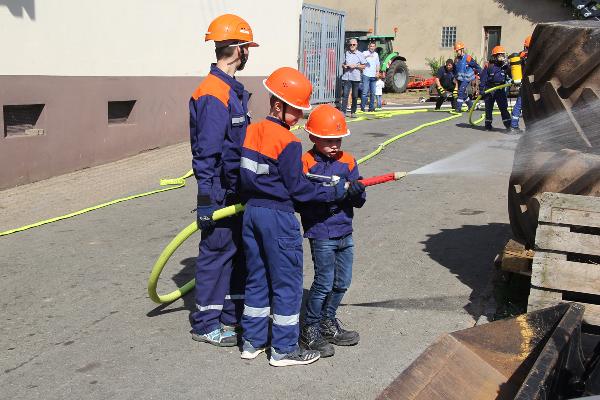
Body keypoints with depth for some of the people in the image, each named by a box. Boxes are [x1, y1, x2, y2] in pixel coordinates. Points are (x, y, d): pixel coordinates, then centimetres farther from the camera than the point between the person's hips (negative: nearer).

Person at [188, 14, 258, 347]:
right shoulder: (213, 94, -20)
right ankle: (205, 324, 14)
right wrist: (207, 203, -22)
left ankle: (233, 313, 31)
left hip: (237, 190, 10)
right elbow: (206, 154, -22)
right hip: (220, 191, -10)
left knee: (237, 250, 17)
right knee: (216, 252, 1)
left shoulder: (233, 89, 11)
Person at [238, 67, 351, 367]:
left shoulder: (251, 132, 6)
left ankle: (252, 341, 26)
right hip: (278, 217, -8)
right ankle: (284, 349, 13)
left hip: (251, 212, 8)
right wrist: (334, 192, -6)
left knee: (257, 277, 17)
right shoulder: (288, 142, -17)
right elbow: (297, 187, -14)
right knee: (287, 282, 4)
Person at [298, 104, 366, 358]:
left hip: (345, 232, 6)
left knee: (342, 282, 13)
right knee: (324, 282, -4)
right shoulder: (306, 162, -9)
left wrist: (357, 192, -18)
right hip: (321, 234, -6)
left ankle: (328, 323, 33)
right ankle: (310, 332, 12)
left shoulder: (347, 161, 6)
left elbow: (359, 201, 4)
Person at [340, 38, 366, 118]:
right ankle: (343, 112, -10)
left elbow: (363, 66, 5)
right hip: (346, 77, 0)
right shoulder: (346, 53, 9)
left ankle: (353, 112, 14)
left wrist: (355, 66, -10)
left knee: (355, 96, 6)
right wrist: (344, 66, -5)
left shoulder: (360, 54, 5)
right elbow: (342, 64, 18)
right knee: (345, 95, -9)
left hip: (356, 78, 0)